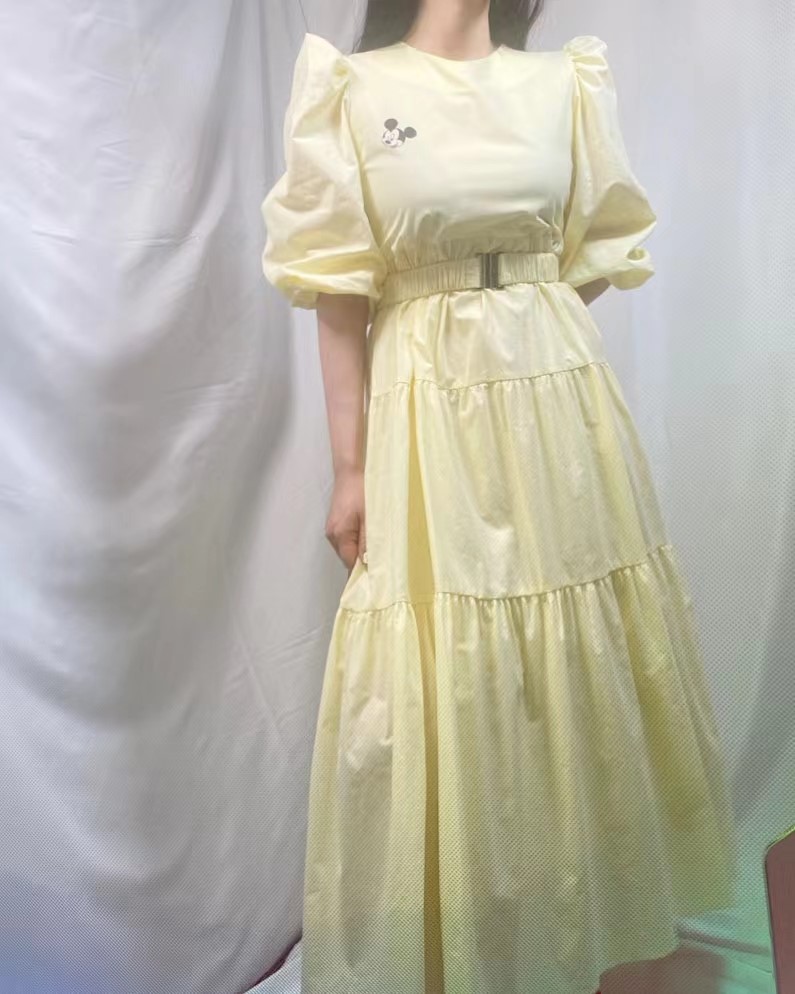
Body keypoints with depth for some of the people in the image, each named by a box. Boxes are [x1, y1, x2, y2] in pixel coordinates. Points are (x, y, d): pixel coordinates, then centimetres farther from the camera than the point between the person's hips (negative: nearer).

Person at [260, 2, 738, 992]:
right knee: (441, 681, 5)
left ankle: (576, 910, 40)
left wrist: (511, 328, 4)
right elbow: (339, 295, -4)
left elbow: (600, 256, 15)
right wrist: (351, 466, -7)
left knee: (579, 664, 13)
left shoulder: (569, 81, 10)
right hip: (428, 415, -3)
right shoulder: (351, 90, 2)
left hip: (562, 399, 4)